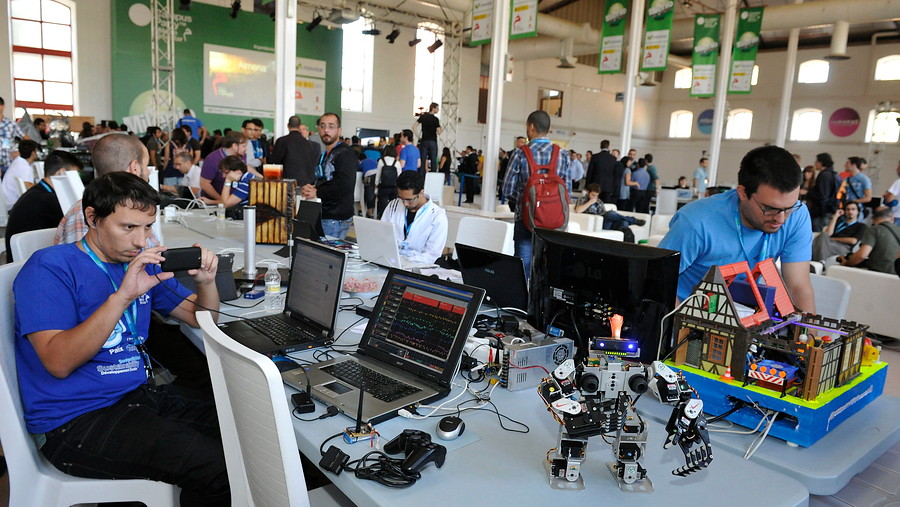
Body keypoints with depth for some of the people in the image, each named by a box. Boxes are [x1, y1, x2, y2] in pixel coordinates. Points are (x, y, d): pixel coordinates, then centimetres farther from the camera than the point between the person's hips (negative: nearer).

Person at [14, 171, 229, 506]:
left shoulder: (142, 263, 10)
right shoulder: (49, 268, -10)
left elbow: (200, 318, 15)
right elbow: (59, 362, -21)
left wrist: (206, 282, -7)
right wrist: (123, 296, -30)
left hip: (142, 396, 7)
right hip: (76, 421, -7)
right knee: (218, 468, -26)